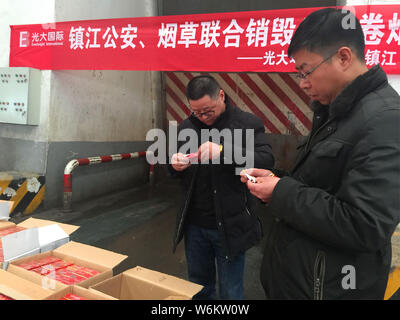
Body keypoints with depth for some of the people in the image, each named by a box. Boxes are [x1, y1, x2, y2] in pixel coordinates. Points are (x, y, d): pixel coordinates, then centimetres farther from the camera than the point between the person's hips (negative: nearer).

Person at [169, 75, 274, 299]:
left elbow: (266, 161, -21)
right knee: (198, 287, 22)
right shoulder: (187, 126, 5)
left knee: (230, 292, 13)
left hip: (230, 226, -4)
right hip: (195, 224, 4)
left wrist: (223, 152, -34)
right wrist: (176, 165, -13)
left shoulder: (248, 123, -9)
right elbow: (175, 172, 12)